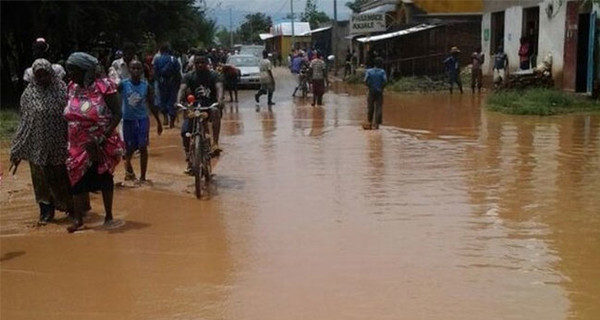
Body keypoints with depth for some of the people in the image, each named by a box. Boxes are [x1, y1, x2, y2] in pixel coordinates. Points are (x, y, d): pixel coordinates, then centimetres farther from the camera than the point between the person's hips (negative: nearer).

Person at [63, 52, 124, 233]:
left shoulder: (103, 87, -17)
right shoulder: (71, 89, 1)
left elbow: (117, 114, -18)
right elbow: (70, 116, 10)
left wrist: (101, 138, -23)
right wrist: (69, 141, 3)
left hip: (102, 144, -4)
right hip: (78, 145, 5)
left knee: (104, 178, 9)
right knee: (77, 178, 6)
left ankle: (109, 215, 25)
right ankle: (78, 218, 17)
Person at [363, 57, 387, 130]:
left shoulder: (369, 71, -1)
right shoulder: (382, 71, -5)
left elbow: (365, 81, -12)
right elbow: (385, 81, -15)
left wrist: (370, 87, 1)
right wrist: (381, 88, -1)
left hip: (371, 92, 2)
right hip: (379, 93, -2)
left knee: (370, 108, 12)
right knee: (378, 108, 2)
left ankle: (369, 123, 18)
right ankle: (376, 124, -3)